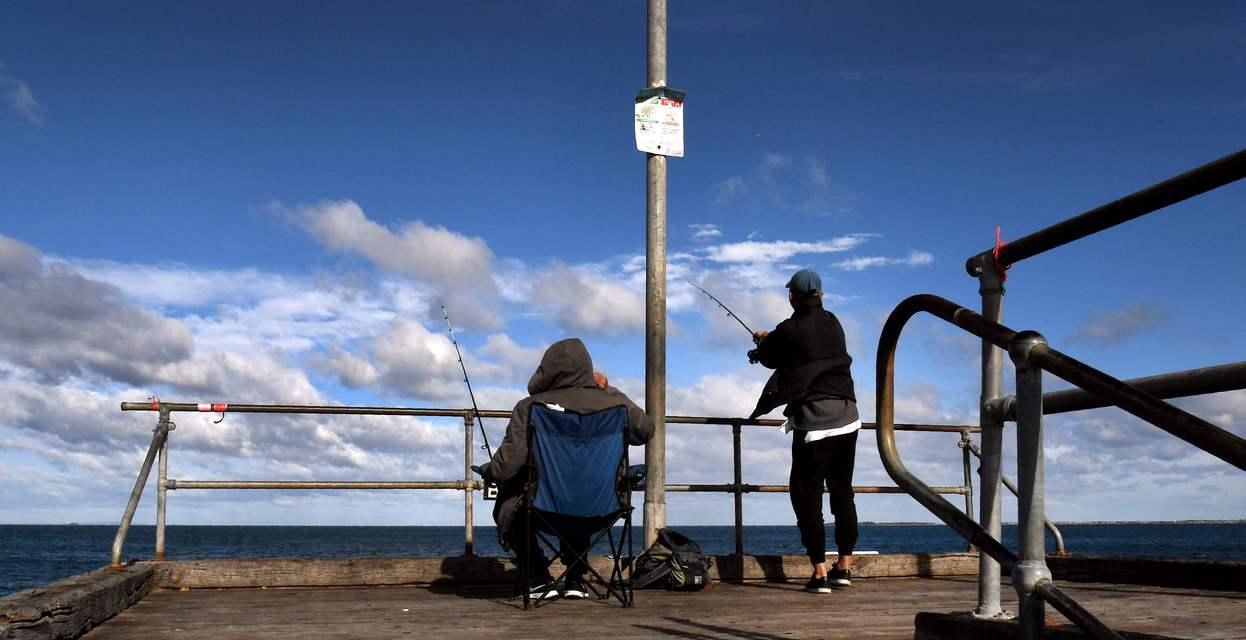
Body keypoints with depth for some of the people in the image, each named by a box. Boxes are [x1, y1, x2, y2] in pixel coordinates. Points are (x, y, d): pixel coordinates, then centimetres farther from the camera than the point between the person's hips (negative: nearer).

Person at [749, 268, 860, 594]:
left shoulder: (788, 331, -8)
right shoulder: (833, 324, 8)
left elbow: (768, 359, 9)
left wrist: (763, 343, 33)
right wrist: (772, 338, 38)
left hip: (813, 423, -6)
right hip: (847, 418, 6)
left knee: (807, 495, 0)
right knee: (842, 491, 15)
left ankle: (820, 573, -4)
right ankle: (845, 567, 20)